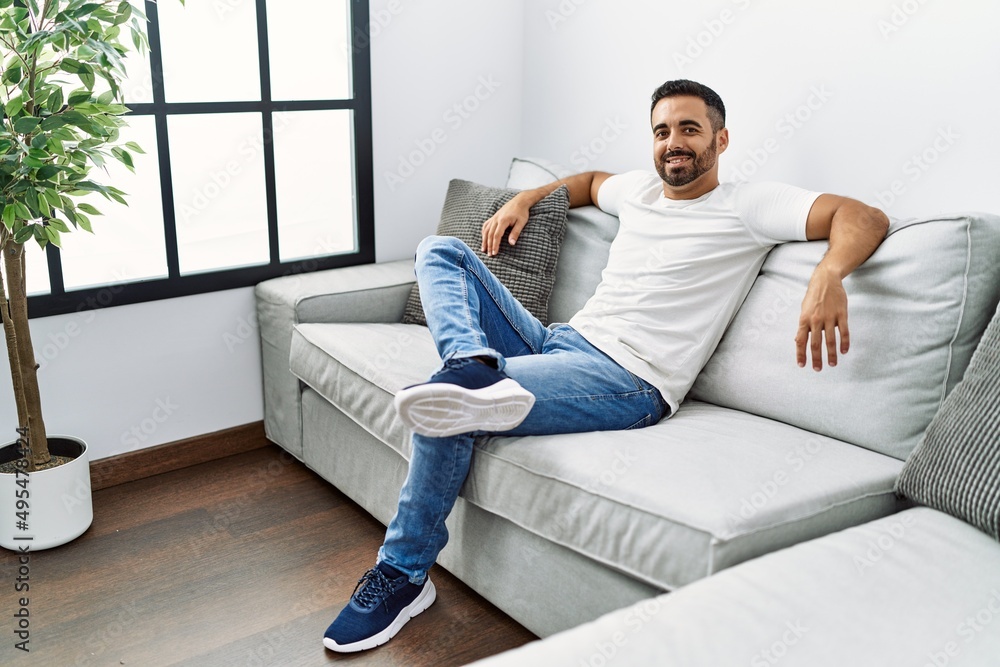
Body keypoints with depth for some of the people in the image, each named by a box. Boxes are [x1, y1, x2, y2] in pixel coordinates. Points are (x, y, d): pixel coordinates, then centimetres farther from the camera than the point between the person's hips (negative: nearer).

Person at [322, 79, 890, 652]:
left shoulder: (749, 206, 0)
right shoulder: (639, 188, 21)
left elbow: (865, 217, -10)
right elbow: (591, 180, 45)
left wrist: (829, 273, -33)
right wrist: (526, 198, 27)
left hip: (629, 383, -8)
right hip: (559, 342, 8)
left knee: (447, 413, -26)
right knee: (440, 251, 5)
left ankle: (403, 574, -7)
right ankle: (476, 367, -27)